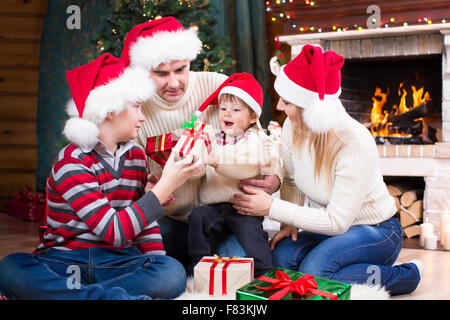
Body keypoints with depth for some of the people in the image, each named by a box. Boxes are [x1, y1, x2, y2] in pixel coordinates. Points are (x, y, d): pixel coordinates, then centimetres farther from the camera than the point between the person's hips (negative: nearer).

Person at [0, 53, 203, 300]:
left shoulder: (136, 157, 12)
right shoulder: (72, 163, -9)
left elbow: (146, 223, 11)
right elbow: (114, 231, -18)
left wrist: (159, 271, -6)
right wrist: (166, 186, -17)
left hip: (117, 263, 4)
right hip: (63, 259, -4)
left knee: (174, 273, -28)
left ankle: (58, 291, -27)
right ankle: (129, 297, -39)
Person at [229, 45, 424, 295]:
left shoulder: (356, 144, -29)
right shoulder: (293, 127, -10)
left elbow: (337, 221, -29)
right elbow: (292, 181, 7)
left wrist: (273, 207, -29)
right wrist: (289, 223, -10)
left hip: (377, 231, -6)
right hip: (329, 227, 6)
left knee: (315, 270, -31)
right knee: (281, 257, -22)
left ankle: (407, 274, -8)